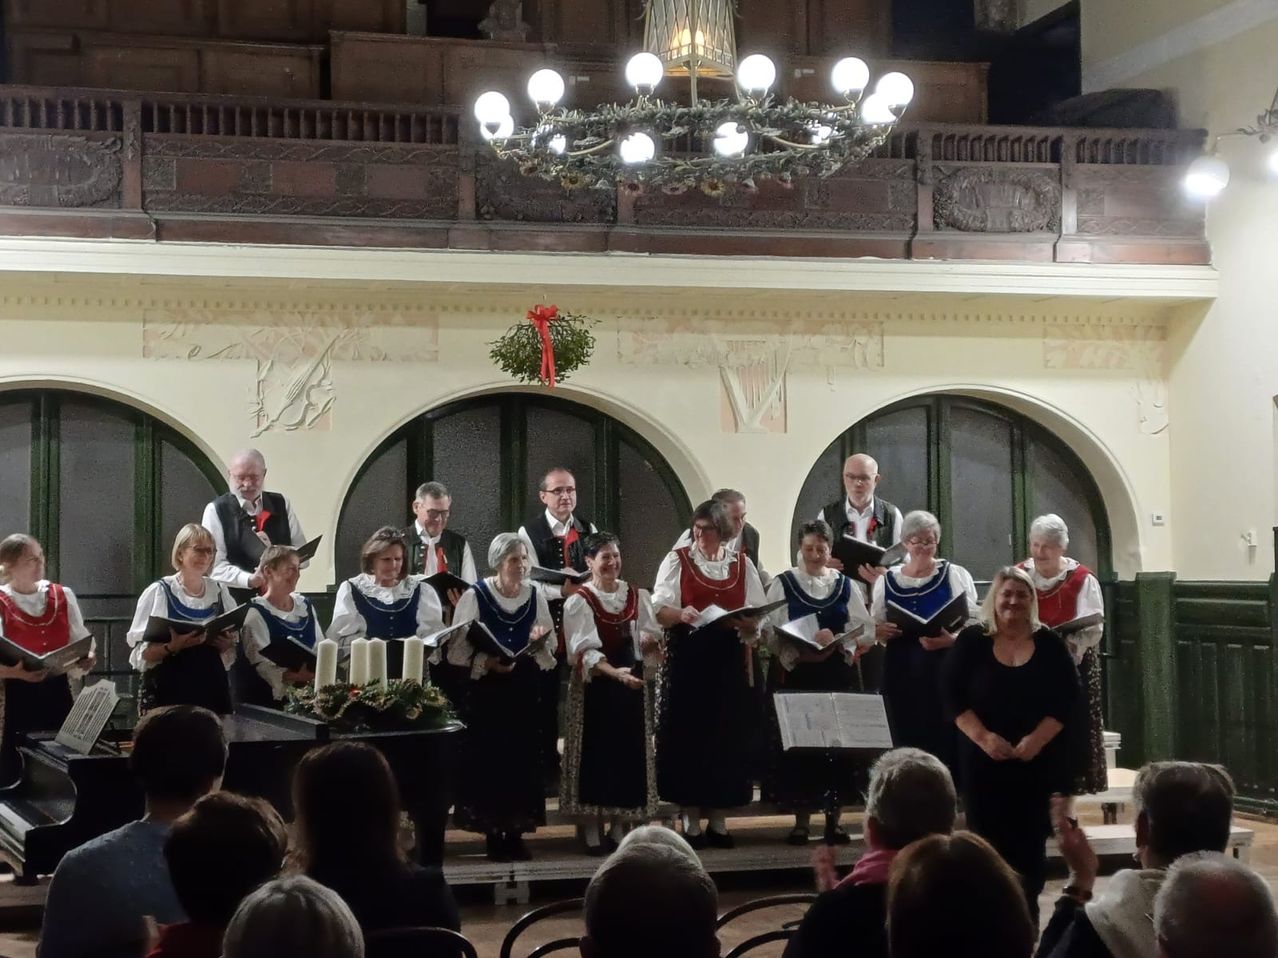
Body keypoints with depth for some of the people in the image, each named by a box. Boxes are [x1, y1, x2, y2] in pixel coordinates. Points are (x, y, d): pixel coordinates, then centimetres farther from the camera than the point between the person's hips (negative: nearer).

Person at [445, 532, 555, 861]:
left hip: (525, 690, 3)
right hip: (487, 690, -3)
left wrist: (539, 641, -13)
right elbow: (458, 648, -8)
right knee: (489, 758, -3)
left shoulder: (536, 596, 4)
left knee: (522, 757, 4)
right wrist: (487, 663, -21)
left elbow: (548, 651, 8)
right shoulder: (475, 596, -6)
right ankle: (494, 835, 6)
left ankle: (516, 833, 14)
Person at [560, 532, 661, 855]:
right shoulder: (579, 601, -6)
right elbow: (585, 650, -17)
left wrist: (649, 640, -19)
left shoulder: (638, 596, 9)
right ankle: (592, 832, 3)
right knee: (596, 753, -3)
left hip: (631, 682, 4)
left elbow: (652, 635, 6)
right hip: (594, 686, -4)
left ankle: (618, 829, 15)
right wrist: (614, 672, -31)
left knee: (628, 752, 5)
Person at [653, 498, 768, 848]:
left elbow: (757, 616, 6)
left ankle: (718, 819, 12)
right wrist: (682, 615, -27)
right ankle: (690, 820, 5)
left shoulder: (742, 564, 10)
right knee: (689, 736, -3)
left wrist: (745, 623, -16)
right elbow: (659, 609, -7)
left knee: (729, 736, 3)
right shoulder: (676, 561, 4)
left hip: (732, 661, 2)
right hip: (687, 660, -2)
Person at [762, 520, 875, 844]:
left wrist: (835, 641, -14)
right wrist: (799, 653, -19)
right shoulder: (782, 584, 4)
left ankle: (833, 818, 9)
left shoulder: (847, 585, 10)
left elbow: (865, 628, 3)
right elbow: (772, 630, -4)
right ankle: (801, 820, 4)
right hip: (795, 675, -2)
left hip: (838, 675, 2)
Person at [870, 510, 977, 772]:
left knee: (946, 741, -6)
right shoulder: (886, 580, 9)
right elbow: (874, 627, 14)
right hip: (902, 672, 2)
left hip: (945, 670, -2)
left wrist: (952, 640, -21)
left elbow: (974, 623, -4)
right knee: (907, 741, 3)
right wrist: (881, 631, -8)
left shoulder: (955, 575, 1)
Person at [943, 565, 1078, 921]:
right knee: (989, 842, -1)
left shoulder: (1049, 644, 2)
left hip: (1037, 761, 1)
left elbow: (1067, 698, -1)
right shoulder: (971, 641, 0)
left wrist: (1037, 739, -14)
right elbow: (952, 695, -4)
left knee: (1030, 842, 4)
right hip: (983, 759, -1)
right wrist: (982, 737, -16)